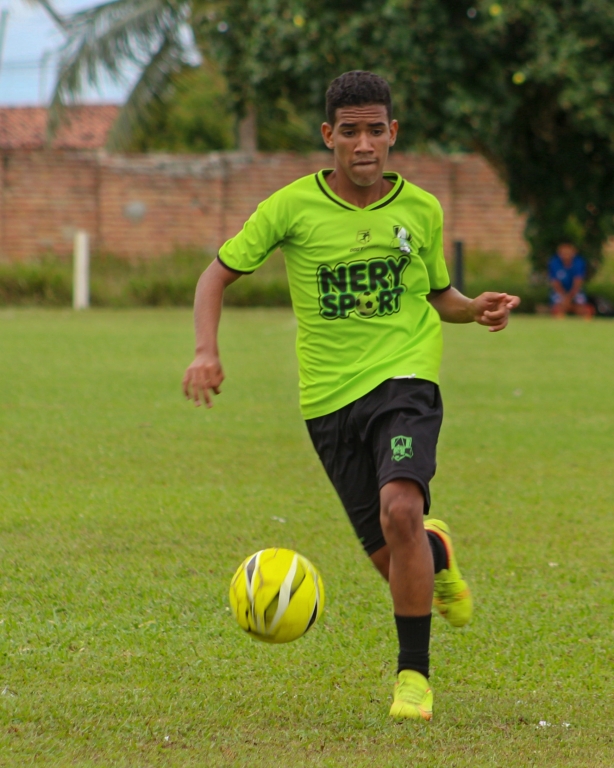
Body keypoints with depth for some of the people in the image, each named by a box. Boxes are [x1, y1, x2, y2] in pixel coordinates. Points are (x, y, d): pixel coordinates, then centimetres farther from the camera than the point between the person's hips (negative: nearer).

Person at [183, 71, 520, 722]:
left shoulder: (421, 210, 3)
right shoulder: (293, 207, -3)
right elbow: (218, 274, 5)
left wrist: (476, 309, -4)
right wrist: (206, 350, -10)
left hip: (405, 378, -1)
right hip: (329, 399, 1)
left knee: (400, 510, -27)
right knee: (391, 558, 2)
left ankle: (414, 672, -14)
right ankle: (436, 555, 43)